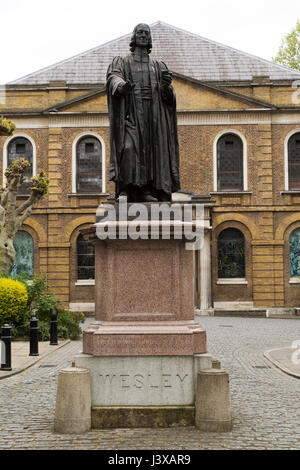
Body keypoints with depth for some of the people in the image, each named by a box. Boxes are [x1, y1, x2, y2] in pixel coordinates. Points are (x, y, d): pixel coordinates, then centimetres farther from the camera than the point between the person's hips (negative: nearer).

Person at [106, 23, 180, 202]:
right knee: (129, 147, -20)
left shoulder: (158, 66, 18)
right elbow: (113, 78, -11)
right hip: (131, 113, -3)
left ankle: (146, 191, -3)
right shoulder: (122, 62, 12)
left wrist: (166, 85, -18)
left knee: (151, 150, -5)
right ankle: (125, 189, -19)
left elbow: (167, 96, 7)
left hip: (153, 114, 3)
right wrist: (121, 86, -35)